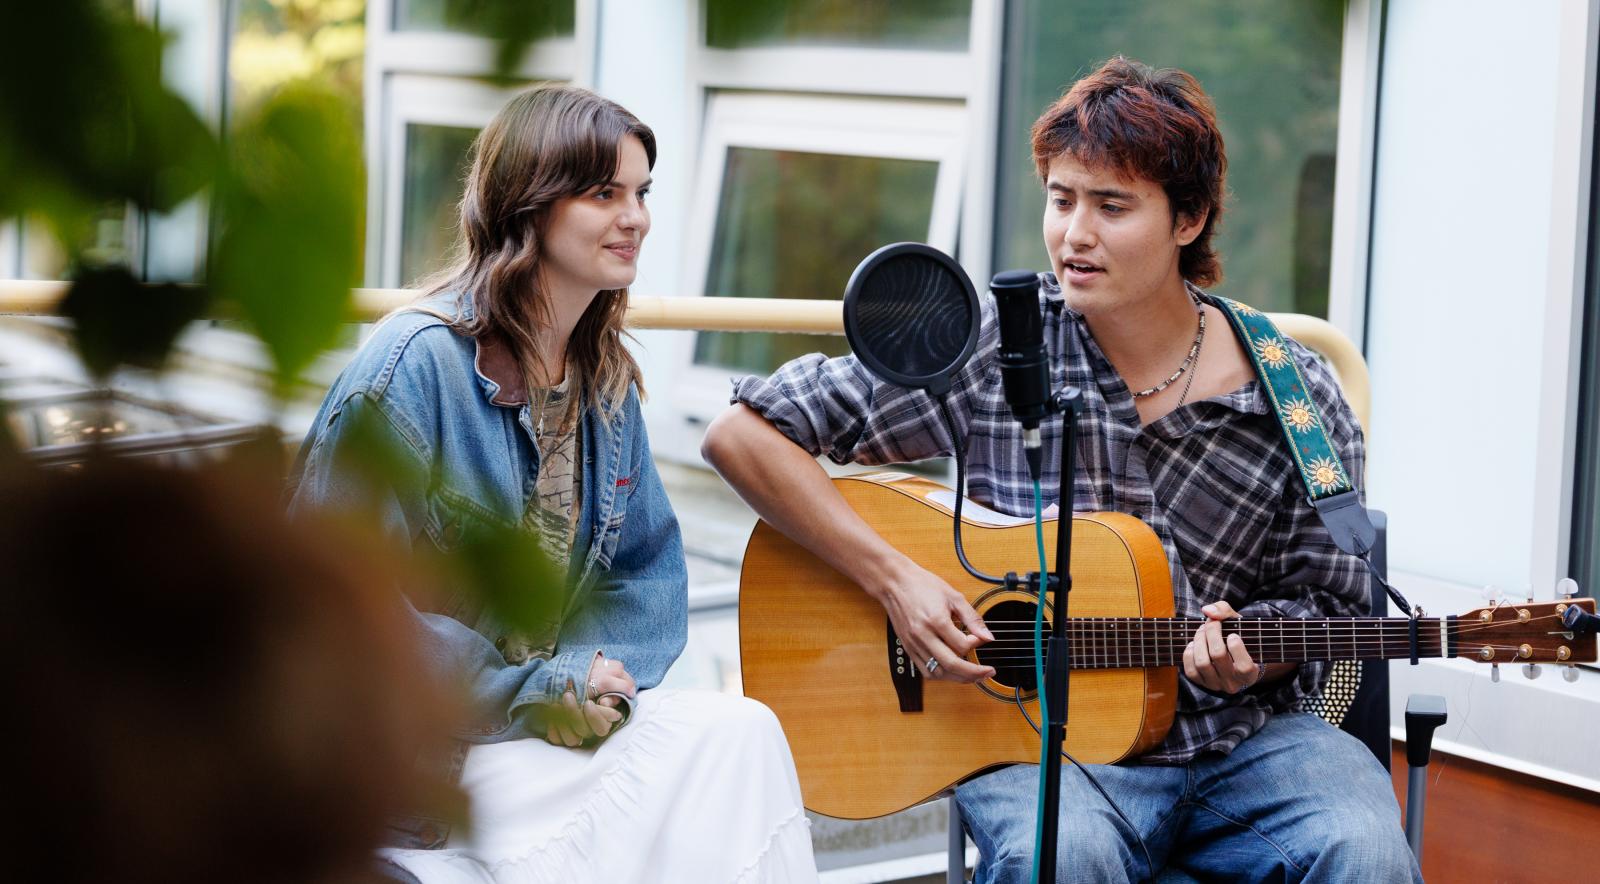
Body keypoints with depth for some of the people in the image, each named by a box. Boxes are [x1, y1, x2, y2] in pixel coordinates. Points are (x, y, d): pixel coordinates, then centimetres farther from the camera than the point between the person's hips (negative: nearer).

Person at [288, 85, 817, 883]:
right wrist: (535, 693, -16)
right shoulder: (416, 362, -14)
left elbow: (649, 569, 14)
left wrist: (599, 674, -8)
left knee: (737, 731, -18)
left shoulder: (604, 381, 9)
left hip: (555, 718, 7)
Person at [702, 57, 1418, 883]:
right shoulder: (992, 348, -4)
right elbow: (744, 434, -4)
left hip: (1240, 736, 2)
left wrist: (1250, 657, -11)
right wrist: (894, 579, -12)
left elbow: (1324, 602, 12)